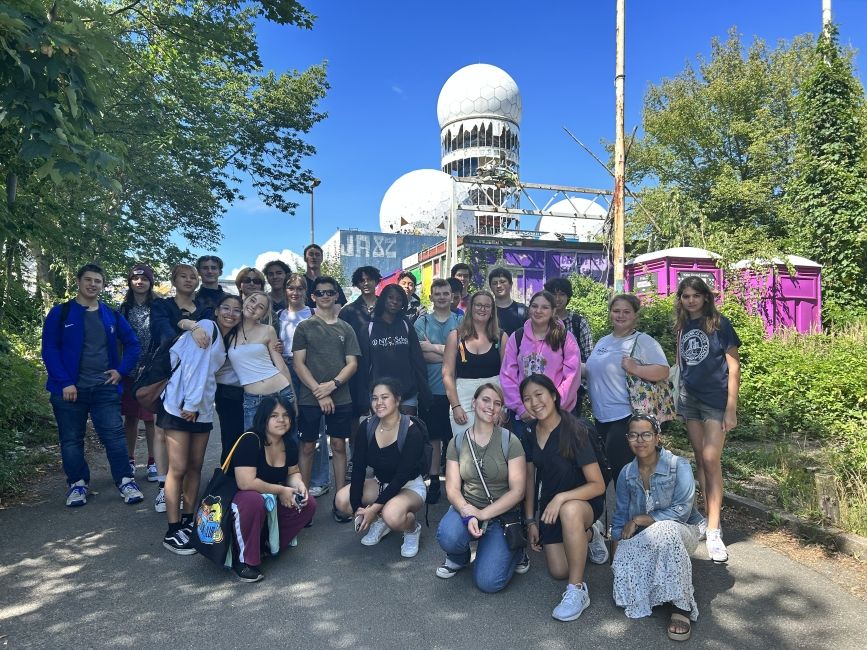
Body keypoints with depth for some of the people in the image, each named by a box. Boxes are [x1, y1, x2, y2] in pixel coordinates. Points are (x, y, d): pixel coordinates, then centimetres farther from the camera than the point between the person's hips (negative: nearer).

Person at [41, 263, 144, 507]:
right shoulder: (60, 313, -1)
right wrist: (64, 382, -14)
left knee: (114, 434, 0)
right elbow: (49, 349, -6)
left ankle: (125, 481, 7)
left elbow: (133, 344, 14)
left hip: (105, 387, 2)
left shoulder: (112, 315, 8)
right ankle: (77, 484, 21)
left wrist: (122, 370, 1)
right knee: (71, 439, 8)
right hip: (70, 388, -1)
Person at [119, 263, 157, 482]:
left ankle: (152, 462, 10)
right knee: (130, 417, 10)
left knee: (151, 418, 0)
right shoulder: (124, 308, 8)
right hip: (129, 371, 3)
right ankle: (130, 460, 22)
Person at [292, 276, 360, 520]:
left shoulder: (345, 329, 9)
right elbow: (298, 363, -3)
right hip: (309, 398, -2)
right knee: (307, 447, 4)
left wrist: (332, 385, -12)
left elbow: (352, 363, 4)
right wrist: (318, 392, -11)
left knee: (338, 446, 6)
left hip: (341, 398, 2)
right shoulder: (304, 327, 3)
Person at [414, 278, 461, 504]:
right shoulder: (422, 321, 5)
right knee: (433, 437, 7)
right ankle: (433, 481, 18)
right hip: (431, 389, 0)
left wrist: (434, 347, -9)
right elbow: (423, 355, -8)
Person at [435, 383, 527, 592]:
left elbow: (517, 491, -10)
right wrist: (468, 513, -23)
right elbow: (452, 489, -3)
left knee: (488, 582, -18)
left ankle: (513, 550, 14)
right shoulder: (457, 442, 0)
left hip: (502, 514, -2)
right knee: (448, 535, -32)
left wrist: (482, 514, -17)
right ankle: (459, 558, 5)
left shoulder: (510, 442, -7)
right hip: (467, 508, 2)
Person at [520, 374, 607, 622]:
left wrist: (561, 498, -34)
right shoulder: (530, 433, -6)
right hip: (549, 505, 5)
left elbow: (598, 485, -23)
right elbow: (530, 478, 6)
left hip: (583, 501, -5)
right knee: (558, 571, -2)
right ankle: (587, 535, 30)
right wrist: (531, 520, 5)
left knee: (569, 510, -40)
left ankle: (577, 590, -23)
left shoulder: (574, 430, -24)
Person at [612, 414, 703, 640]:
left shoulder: (678, 466, -14)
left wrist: (639, 520, -19)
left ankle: (681, 604, -26)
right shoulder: (627, 474, 0)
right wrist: (616, 555, -5)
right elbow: (620, 518, 6)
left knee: (663, 531, -41)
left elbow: (682, 511, -21)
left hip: (680, 532, -4)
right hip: (642, 541, 4)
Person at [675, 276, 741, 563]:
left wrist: (731, 409, -12)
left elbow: (733, 367, -7)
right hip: (689, 398, 5)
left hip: (716, 400, -5)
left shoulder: (720, 324, -7)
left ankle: (714, 531, -5)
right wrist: (674, 399, 12)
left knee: (711, 460, -10)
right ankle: (709, 518, 21)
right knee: (700, 459, 10)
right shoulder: (682, 327, 8)